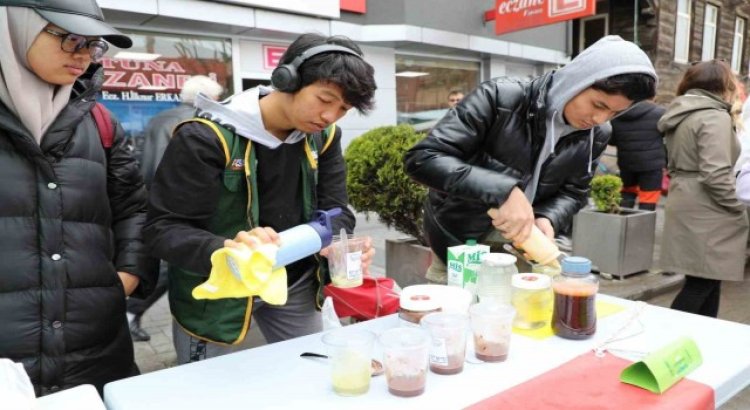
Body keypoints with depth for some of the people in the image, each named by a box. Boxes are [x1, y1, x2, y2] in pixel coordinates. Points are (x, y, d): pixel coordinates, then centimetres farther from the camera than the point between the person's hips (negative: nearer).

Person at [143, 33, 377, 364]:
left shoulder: (324, 136, -3)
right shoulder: (207, 138, -23)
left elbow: (333, 210, -3)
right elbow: (162, 228, -22)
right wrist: (226, 250, -42)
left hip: (295, 282, 5)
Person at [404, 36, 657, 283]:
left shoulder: (596, 136, -7)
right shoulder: (500, 99, -25)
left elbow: (573, 192, 5)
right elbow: (422, 159, -30)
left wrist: (547, 219, -19)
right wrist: (503, 191, -40)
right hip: (460, 241, -4)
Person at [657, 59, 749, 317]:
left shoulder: (682, 115, 15)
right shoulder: (715, 116, -13)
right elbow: (715, 174, -22)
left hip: (687, 206, 9)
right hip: (704, 213, -9)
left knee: (708, 280, 16)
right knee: (702, 283, -3)